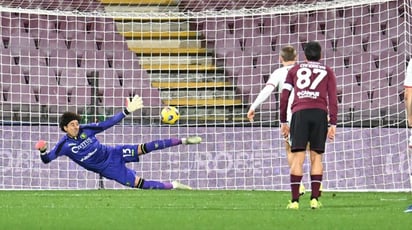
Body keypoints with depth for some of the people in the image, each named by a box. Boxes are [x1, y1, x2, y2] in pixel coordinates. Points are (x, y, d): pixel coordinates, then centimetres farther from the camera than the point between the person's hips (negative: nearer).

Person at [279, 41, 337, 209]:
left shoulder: (295, 70, 20)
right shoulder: (327, 72, 19)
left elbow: (284, 96, 15)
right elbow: (333, 98, 10)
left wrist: (283, 122, 19)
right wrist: (333, 124, 7)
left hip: (299, 113, 0)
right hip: (320, 113, 0)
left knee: (298, 158, -4)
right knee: (316, 156, 5)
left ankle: (294, 200, -10)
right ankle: (314, 199, -4)